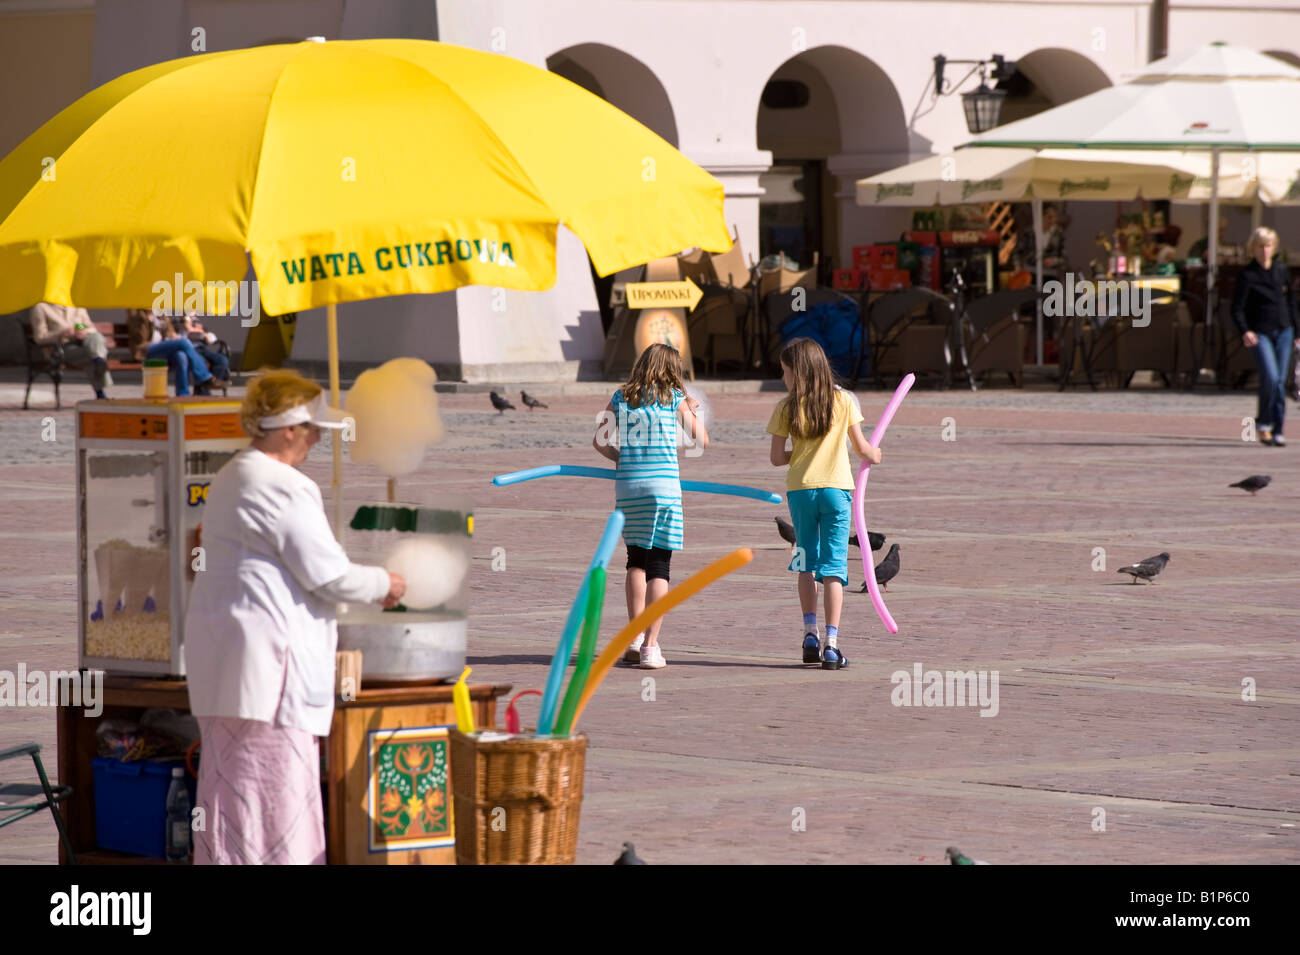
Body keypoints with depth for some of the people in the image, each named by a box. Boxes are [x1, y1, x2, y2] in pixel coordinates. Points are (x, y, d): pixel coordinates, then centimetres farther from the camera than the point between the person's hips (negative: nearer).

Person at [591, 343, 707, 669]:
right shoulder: (675, 399, 0)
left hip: (627, 486, 3)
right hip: (664, 487, -3)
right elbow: (702, 441, 7)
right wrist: (693, 410, 25)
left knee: (636, 560, 19)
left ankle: (635, 636, 14)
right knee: (659, 567, 0)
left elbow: (600, 441, 4)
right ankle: (650, 646, -5)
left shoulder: (621, 399, 6)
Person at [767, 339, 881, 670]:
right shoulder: (843, 400, -2)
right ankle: (830, 643, -7)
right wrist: (873, 454, 23)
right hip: (836, 487, -1)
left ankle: (810, 633, 7)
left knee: (806, 562, 16)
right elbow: (861, 447, 1)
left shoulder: (786, 408, -3)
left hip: (800, 490, 1)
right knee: (833, 566, 0)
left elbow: (777, 457, -1)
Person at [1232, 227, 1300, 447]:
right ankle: (1263, 423, 0)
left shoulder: (1282, 270, 8)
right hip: (1260, 333, -4)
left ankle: (1277, 431, 8)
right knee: (1270, 377, -19)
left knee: (1280, 381, 2)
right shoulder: (1247, 276, -6)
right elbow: (1237, 309, -8)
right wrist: (1245, 332, -24)